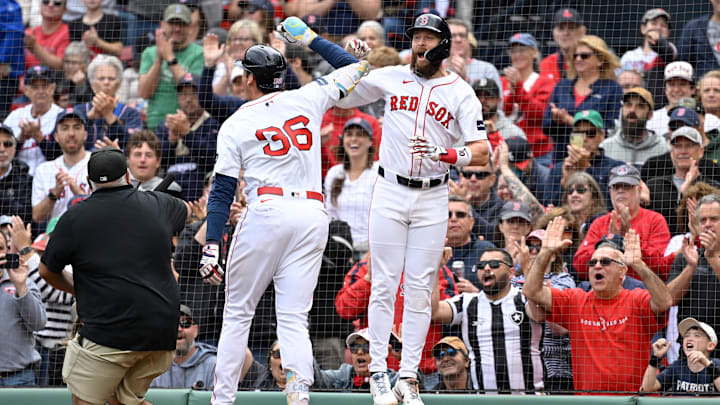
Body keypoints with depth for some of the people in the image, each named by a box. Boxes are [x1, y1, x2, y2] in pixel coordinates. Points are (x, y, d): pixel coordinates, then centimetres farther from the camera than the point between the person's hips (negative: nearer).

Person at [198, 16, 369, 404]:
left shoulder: (235, 124, 5)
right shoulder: (307, 99, 10)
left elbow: (222, 190, -1)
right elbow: (355, 66, 25)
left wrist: (211, 245, -3)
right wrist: (307, 37, 36)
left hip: (266, 212, -3)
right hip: (313, 215, 3)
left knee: (237, 312, 8)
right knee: (293, 317, 0)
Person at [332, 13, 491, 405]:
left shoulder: (461, 93, 1)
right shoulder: (389, 78, 6)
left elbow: (483, 152, -8)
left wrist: (445, 154, -27)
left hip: (432, 199, 0)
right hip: (390, 193, 0)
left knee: (420, 290, 1)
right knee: (384, 284, -2)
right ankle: (378, 373, 1)